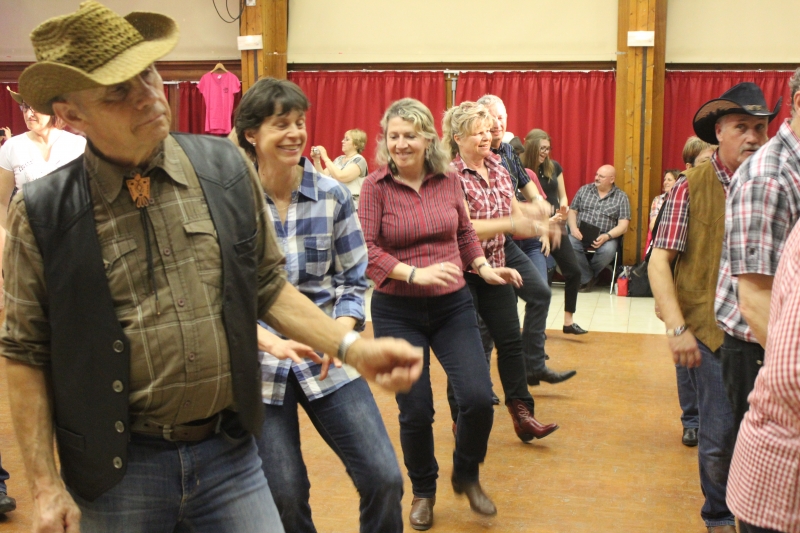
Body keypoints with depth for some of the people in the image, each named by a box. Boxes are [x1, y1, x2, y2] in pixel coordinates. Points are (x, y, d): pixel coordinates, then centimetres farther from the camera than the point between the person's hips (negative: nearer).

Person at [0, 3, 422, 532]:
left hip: (230, 452, 2)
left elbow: (268, 287, 8)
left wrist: (352, 346, -3)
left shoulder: (228, 169, -1)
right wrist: (46, 485, -4)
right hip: (117, 470, -1)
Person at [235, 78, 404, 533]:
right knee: (284, 495, 5)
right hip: (260, 364, -1)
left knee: (384, 478, -4)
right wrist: (271, 340, -21)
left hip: (328, 360, 2)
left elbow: (354, 279, 6)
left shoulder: (333, 196, 0)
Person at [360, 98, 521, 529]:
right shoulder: (375, 186, -8)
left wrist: (484, 268, 2)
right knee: (415, 412, 2)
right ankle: (423, 491, 30)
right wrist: (415, 273, -24)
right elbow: (365, 250, -13)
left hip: (453, 305, 2)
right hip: (397, 312, -2)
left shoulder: (448, 180, 2)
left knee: (478, 398, -8)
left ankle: (466, 476, 22)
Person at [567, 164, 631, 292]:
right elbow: (572, 211, 13)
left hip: (605, 237, -1)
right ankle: (587, 278, -14)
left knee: (608, 250, -35)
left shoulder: (621, 197, 8)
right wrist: (573, 228, -8)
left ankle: (585, 276, -6)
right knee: (569, 243, -33)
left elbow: (623, 225, 0)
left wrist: (606, 236, -18)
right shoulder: (584, 190, 15)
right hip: (581, 234, 1)